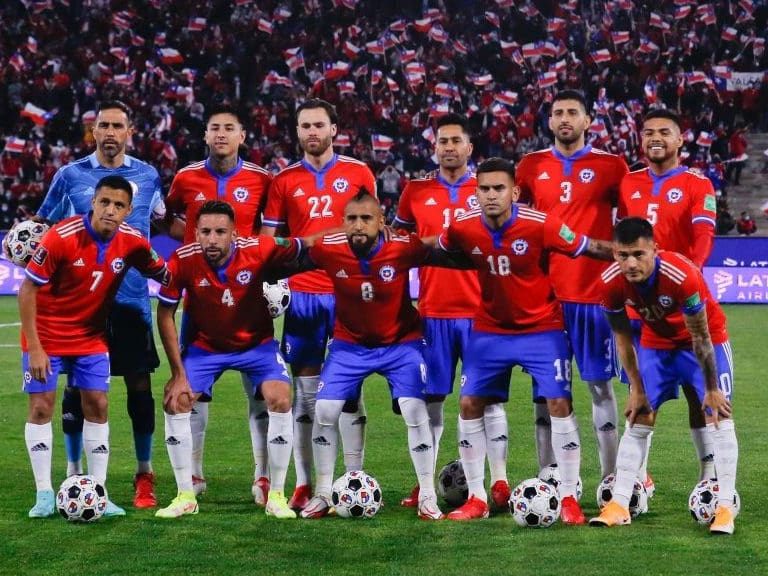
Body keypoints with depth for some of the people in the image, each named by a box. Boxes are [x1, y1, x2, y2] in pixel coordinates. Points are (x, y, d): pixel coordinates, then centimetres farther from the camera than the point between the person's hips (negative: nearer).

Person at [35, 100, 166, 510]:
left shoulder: (147, 177, 7)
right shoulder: (70, 175, 4)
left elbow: (164, 223, 21)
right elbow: (44, 227, 12)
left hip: (132, 297, 0)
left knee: (139, 383, 2)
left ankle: (144, 476, 12)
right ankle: (74, 473, 13)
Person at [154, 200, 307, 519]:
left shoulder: (260, 250, -26)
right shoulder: (183, 260, -24)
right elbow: (165, 315, -13)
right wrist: (178, 373, -15)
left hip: (256, 343, -1)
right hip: (204, 345, 1)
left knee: (280, 400, -19)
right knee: (175, 402, -13)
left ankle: (276, 495, -5)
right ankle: (185, 496, 1)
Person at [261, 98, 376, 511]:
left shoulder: (359, 174, 6)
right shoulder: (285, 181, 9)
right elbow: (268, 241, 12)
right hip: (301, 294, 1)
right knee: (305, 389, 2)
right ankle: (303, 485, 5)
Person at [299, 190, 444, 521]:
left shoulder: (404, 248, -24)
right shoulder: (327, 250, -20)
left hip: (401, 342, -2)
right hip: (349, 343, 2)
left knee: (415, 411, -13)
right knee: (324, 411, -5)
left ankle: (427, 497, 1)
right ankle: (322, 494, 12)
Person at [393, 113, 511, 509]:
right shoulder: (416, 192, 8)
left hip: (480, 312, -2)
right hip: (432, 312, 2)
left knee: (489, 398, -1)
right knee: (430, 399, 5)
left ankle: (499, 483, -1)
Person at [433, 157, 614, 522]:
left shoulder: (541, 225, -22)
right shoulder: (463, 229, -11)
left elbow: (591, 248, -17)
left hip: (541, 329, -3)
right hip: (489, 330, 3)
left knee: (559, 404, -10)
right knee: (469, 405, 0)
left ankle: (569, 498, 2)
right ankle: (477, 499, 13)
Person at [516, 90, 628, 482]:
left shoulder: (611, 167, 1)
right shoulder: (531, 166, 8)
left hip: (594, 291, -2)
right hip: (544, 291, 2)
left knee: (600, 384, 1)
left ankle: (610, 477, 5)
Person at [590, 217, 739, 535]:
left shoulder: (683, 275, -38)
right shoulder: (612, 283, -25)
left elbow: (700, 337, -26)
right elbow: (622, 339, -8)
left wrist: (712, 389, -18)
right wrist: (636, 389, -3)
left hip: (707, 339, -4)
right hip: (656, 342, 4)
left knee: (718, 415, -13)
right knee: (638, 419, 1)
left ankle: (725, 508, -12)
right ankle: (619, 505, 5)